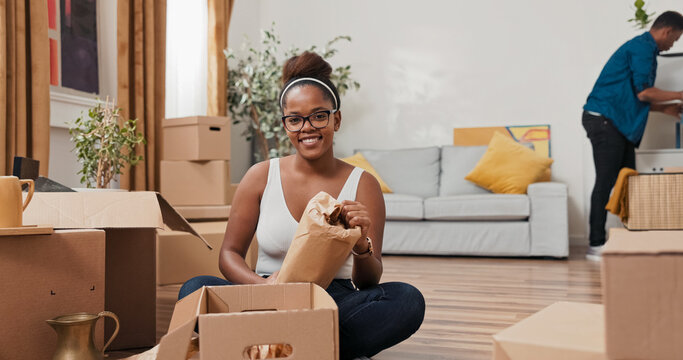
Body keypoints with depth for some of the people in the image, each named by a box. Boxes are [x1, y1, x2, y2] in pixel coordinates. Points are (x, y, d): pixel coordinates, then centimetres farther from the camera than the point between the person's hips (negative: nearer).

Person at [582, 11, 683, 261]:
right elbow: (643, 92, -16)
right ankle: (596, 245, -7)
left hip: (618, 124, 11)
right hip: (605, 120, -11)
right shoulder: (643, 47, -8)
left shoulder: (643, 48, 24)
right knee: (606, 182, -10)